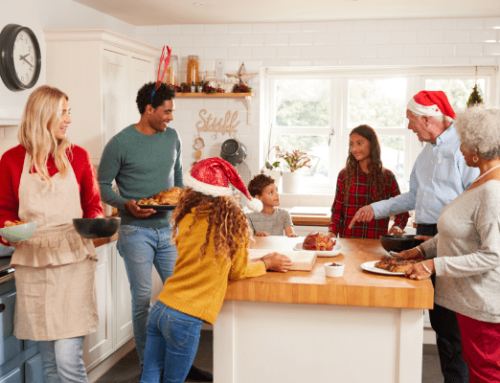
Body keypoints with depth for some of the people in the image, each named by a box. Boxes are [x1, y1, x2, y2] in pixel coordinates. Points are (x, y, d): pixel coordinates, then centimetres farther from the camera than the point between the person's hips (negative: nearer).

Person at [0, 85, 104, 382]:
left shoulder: (77, 155, 5)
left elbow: (93, 203, 11)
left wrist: (96, 222, -9)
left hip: (73, 261, -1)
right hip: (33, 262, 1)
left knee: (69, 359, -9)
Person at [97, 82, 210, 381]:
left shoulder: (172, 137, 8)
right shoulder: (120, 143, -8)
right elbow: (102, 185, -3)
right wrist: (126, 205, -18)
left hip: (167, 228, 5)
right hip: (136, 232, -5)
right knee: (143, 298, 1)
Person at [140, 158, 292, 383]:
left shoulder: (186, 219, 2)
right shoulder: (232, 220, -8)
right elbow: (237, 273, 3)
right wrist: (266, 264, 22)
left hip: (160, 308, 4)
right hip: (186, 319, -4)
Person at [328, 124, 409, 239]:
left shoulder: (387, 177, 8)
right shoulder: (344, 175, 9)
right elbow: (337, 209, 11)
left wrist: (397, 226, -5)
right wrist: (332, 231, -6)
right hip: (348, 242, -1)